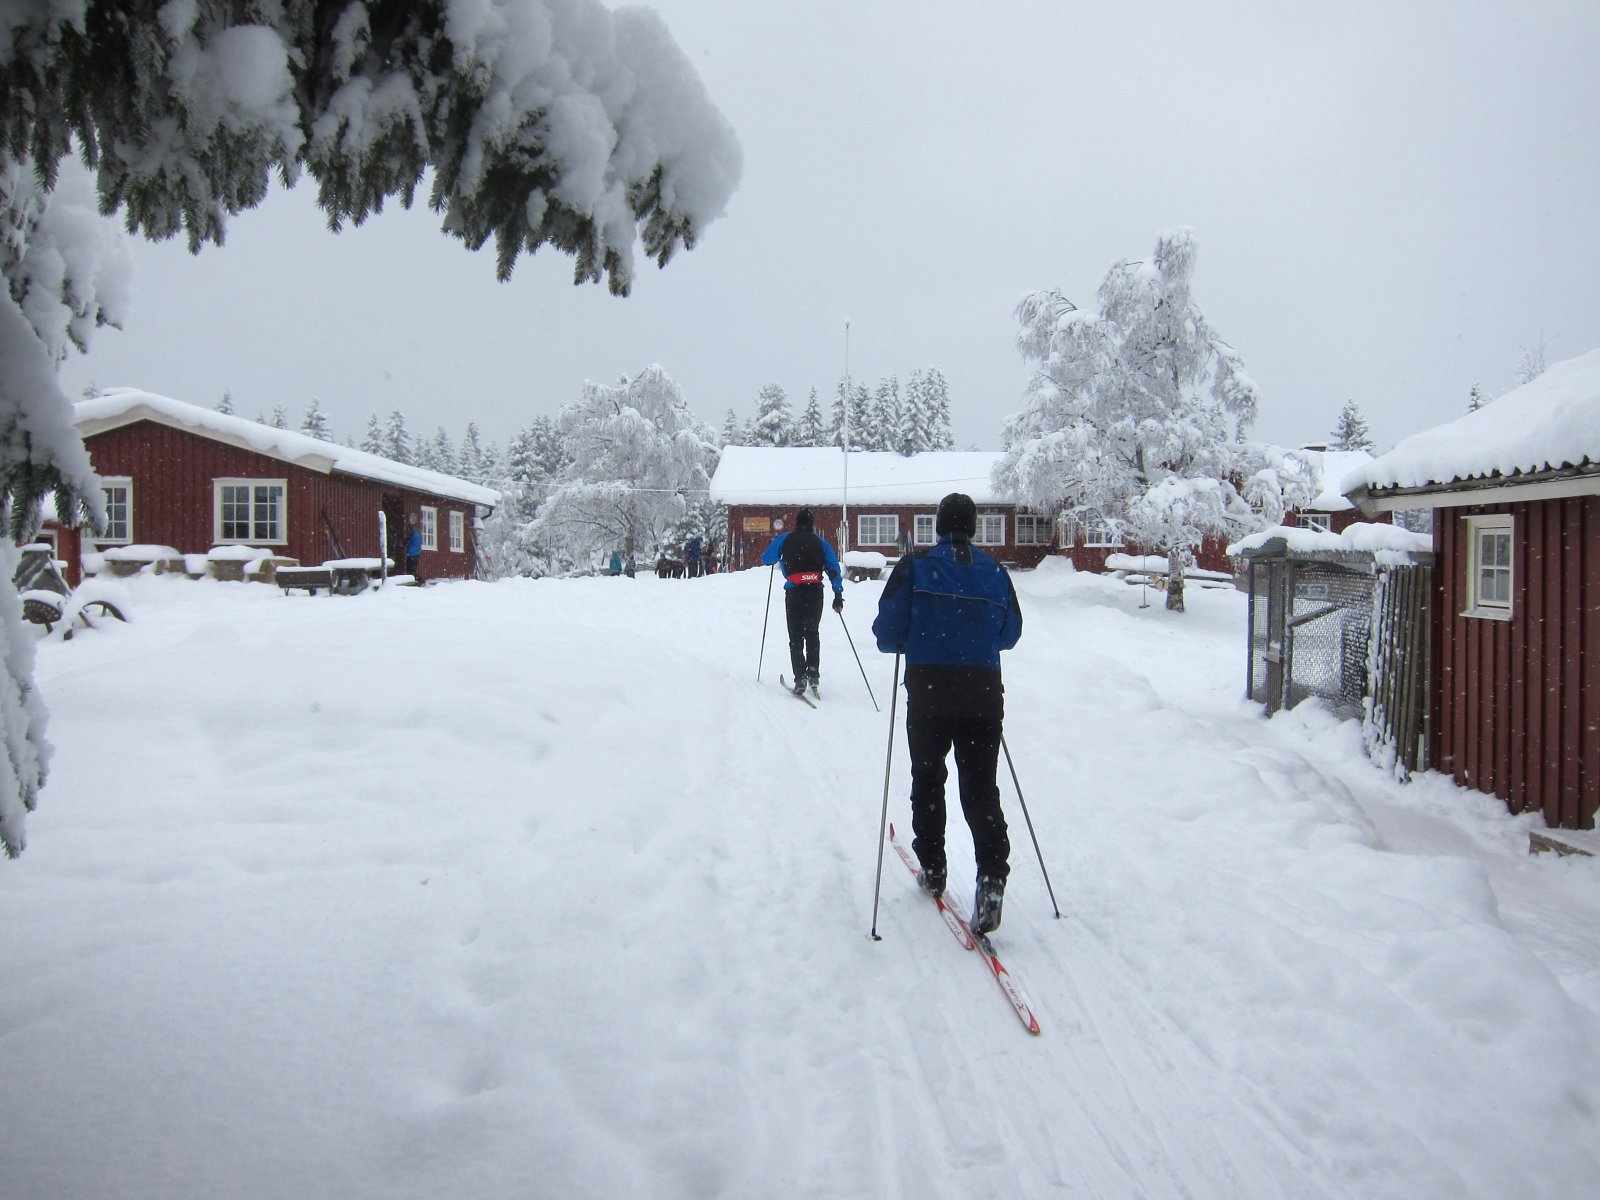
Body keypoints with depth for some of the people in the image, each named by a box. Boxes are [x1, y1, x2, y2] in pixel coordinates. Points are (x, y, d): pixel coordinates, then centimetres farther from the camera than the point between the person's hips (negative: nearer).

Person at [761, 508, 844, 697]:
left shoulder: (784, 539, 5)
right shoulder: (821, 543, 9)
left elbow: (766, 559, 9)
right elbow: (834, 569, 3)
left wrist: (780, 554, 30)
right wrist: (838, 595, 4)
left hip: (794, 593, -2)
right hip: (816, 593, 2)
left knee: (796, 637, 5)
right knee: (813, 634, 20)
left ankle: (800, 678, -7)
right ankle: (813, 673, 11)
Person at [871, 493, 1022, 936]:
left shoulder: (915, 566, -4)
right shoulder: (994, 572, 4)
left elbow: (887, 631, -6)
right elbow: (1010, 633, 13)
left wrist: (909, 643, 16)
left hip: (929, 689, -1)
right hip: (983, 692, 2)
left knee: (928, 778, 17)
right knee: (981, 786, 4)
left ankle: (932, 867, 24)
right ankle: (992, 874, -13)